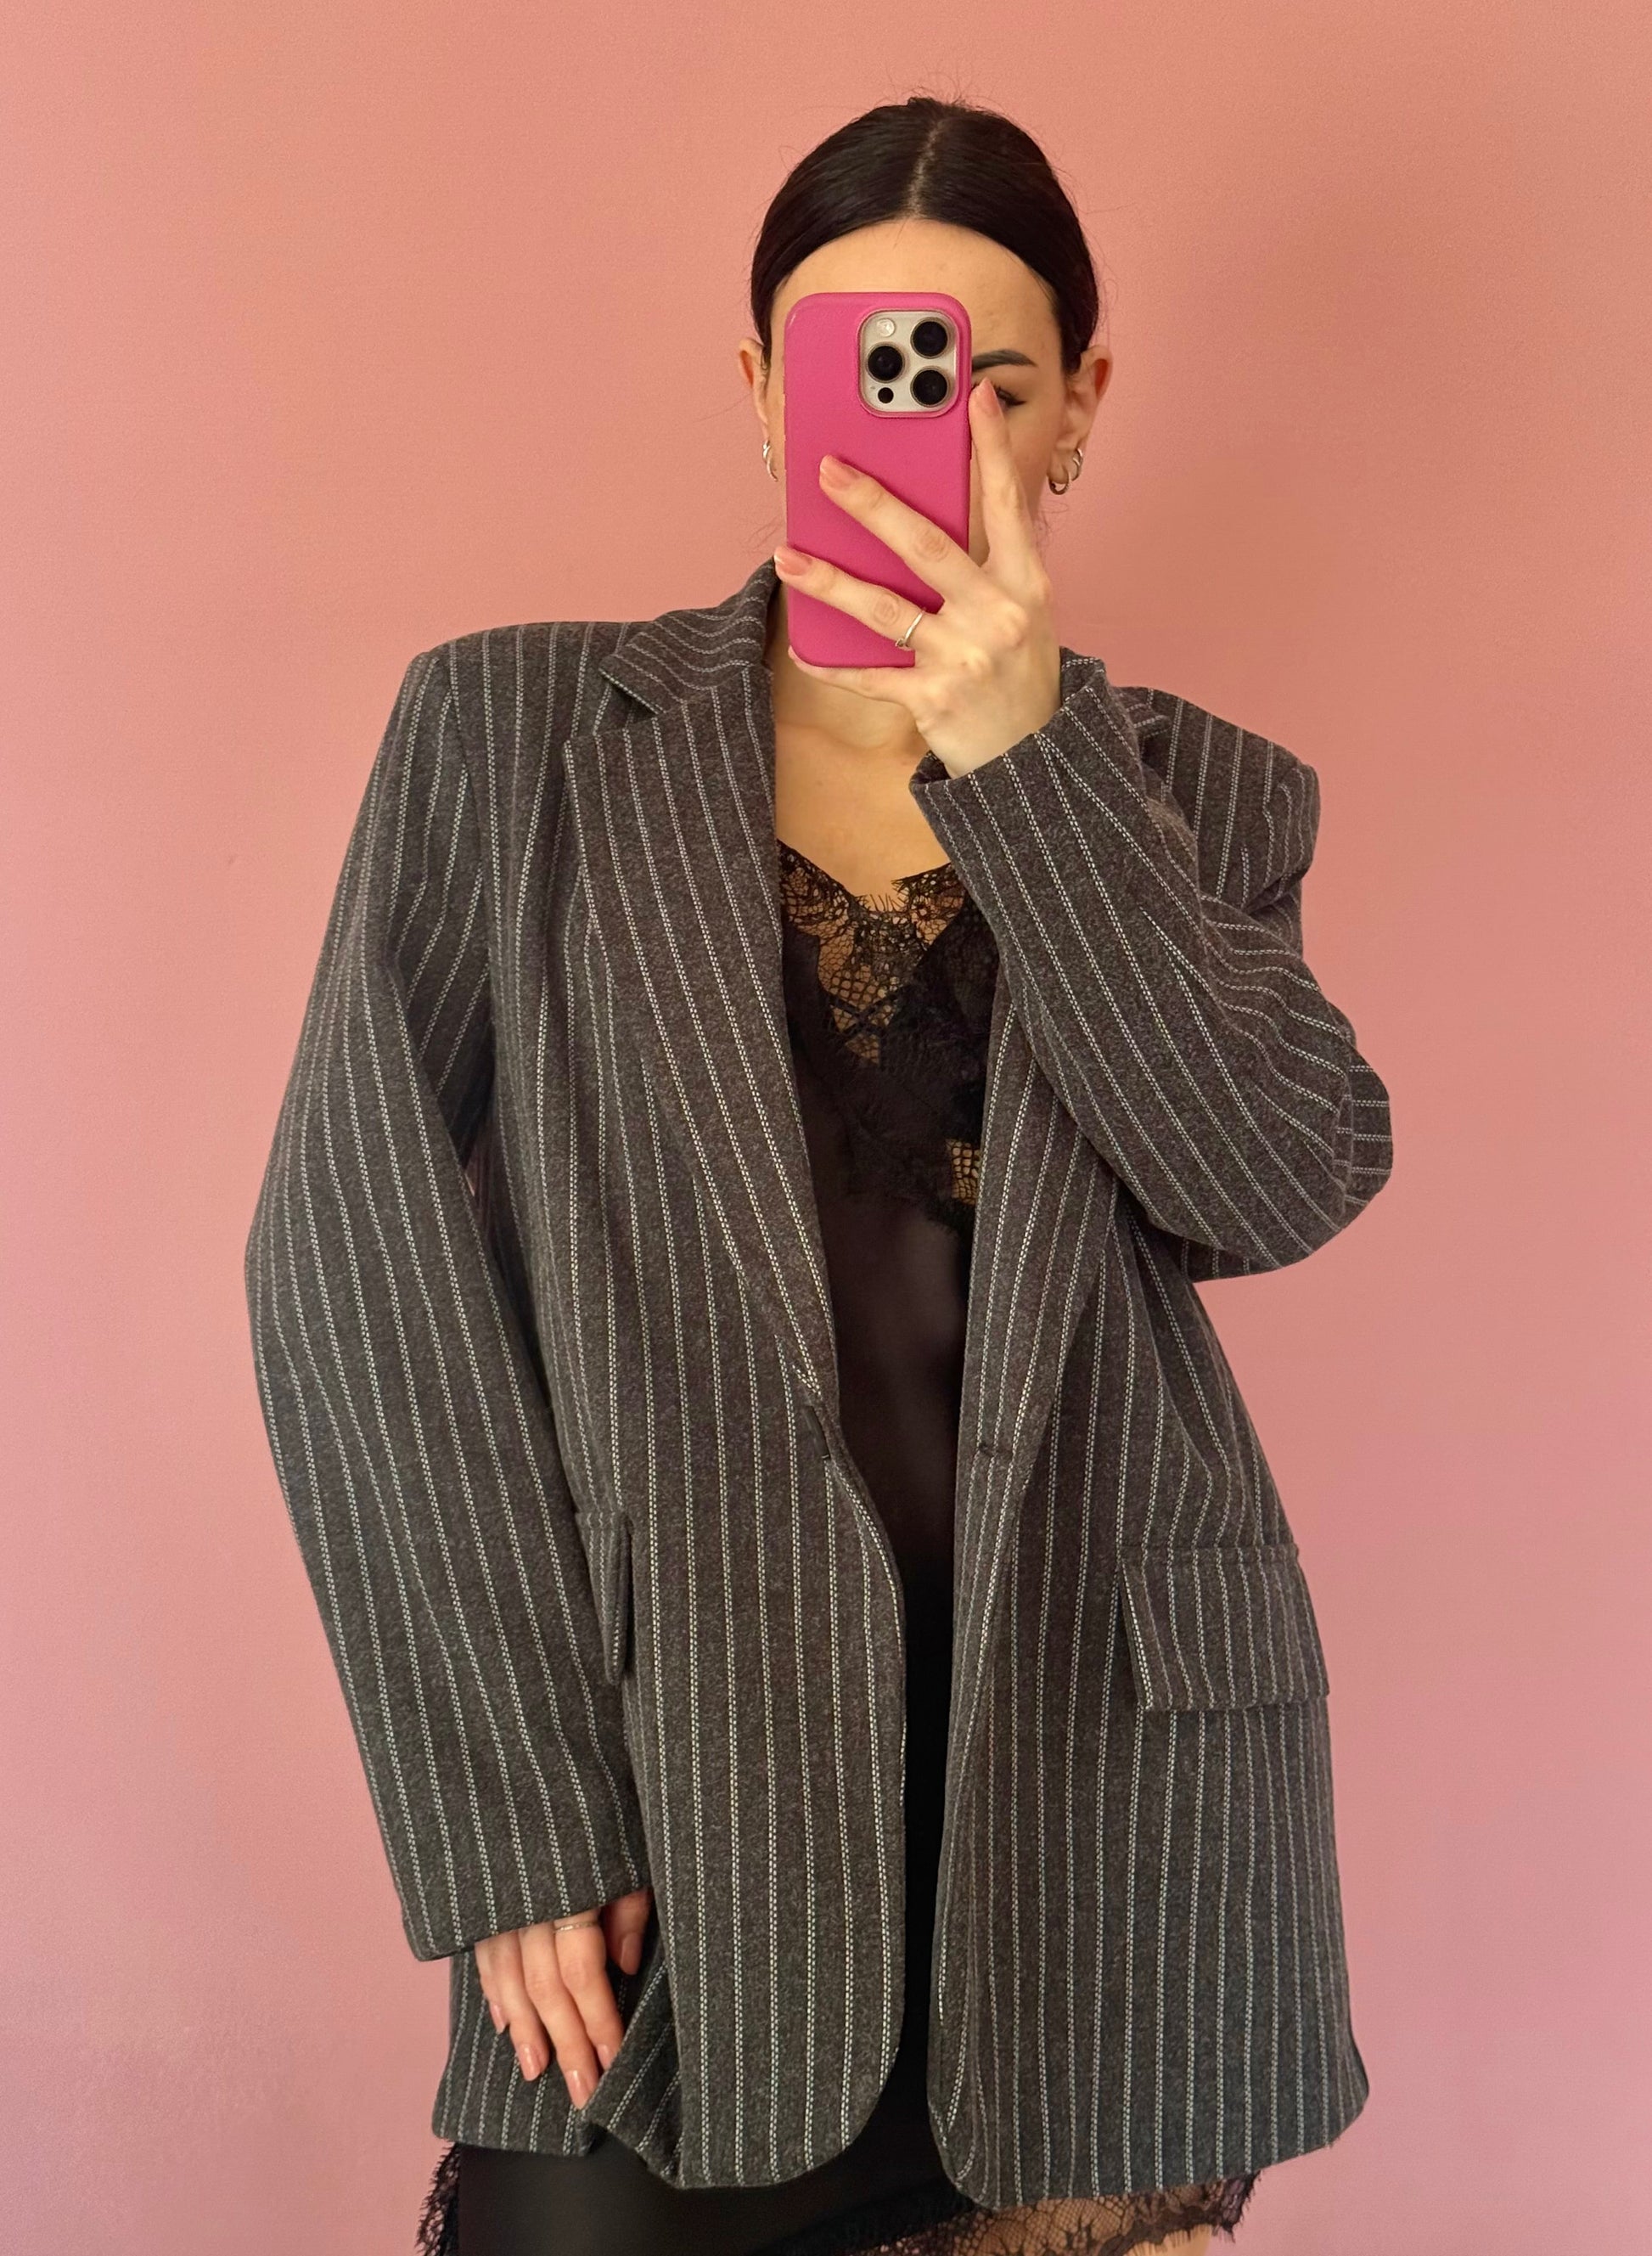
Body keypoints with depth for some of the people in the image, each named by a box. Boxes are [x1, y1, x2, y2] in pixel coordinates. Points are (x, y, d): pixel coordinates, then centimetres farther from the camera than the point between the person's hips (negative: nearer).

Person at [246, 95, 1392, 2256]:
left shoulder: (1197, 799, 6)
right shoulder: (512, 731, 1)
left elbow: (1292, 1184, -11)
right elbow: (361, 1266, -4)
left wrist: (1025, 750, -20)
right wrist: (510, 1811, -9)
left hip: (1112, 1784, 2)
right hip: (681, 1779, -1)